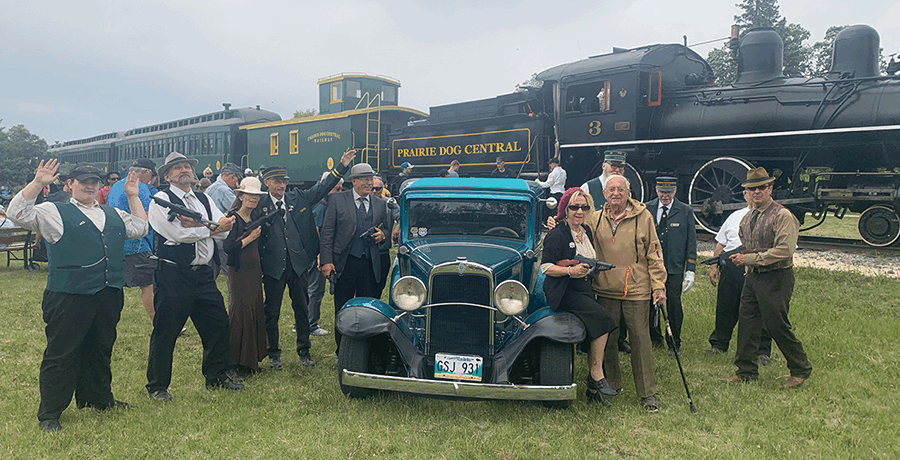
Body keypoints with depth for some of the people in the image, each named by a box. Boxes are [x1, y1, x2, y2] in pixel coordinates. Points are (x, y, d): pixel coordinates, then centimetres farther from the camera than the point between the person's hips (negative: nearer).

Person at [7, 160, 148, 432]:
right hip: (69, 297, -5)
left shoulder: (113, 215, 19)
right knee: (61, 353, 0)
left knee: (101, 350, 16)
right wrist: (37, 183, -12)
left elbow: (140, 228, 22)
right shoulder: (54, 213, 3)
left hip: (108, 296, 5)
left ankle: (99, 399, 32)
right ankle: (49, 413, 11)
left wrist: (133, 197, 18)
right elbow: (18, 213, -6)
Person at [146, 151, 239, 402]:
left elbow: (225, 229, 1)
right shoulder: (161, 200, -5)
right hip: (173, 275, -6)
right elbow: (178, 234, -17)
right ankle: (157, 386, 17)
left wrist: (195, 226, -15)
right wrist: (212, 228, -9)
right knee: (165, 332, 2)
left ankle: (216, 376, 28)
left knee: (218, 324, 10)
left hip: (203, 274, 6)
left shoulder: (204, 199, 14)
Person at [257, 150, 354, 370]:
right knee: (272, 312, 7)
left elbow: (323, 187, 8)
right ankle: (273, 353, 22)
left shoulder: (299, 198, 6)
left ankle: (304, 351, 23)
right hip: (273, 267, -2)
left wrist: (342, 165, 1)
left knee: (302, 309, 10)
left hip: (298, 263, 3)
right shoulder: (260, 205, -2)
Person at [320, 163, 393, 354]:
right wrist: (326, 261, -9)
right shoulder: (337, 200, 2)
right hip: (344, 263, -2)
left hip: (371, 265, 2)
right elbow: (327, 232, -1)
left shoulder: (381, 203, 12)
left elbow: (388, 229, 21)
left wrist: (383, 235, -4)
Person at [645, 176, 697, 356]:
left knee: (674, 305, -1)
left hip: (674, 268, -1)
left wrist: (690, 270, -3)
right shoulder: (646, 209, 5)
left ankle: (674, 343, 18)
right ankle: (654, 337, 27)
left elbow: (691, 242, 3)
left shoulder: (685, 211, 2)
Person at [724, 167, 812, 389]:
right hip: (752, 277, 7)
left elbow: (785, 250, -20)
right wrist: (739, 257, 7)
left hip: (776, 279, -7)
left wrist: (750, 258, -20)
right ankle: (746, 371, 19)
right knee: (747, 323, 8)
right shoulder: (747, 218, 13)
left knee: (777, 326, -1)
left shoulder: (782, 216, -12)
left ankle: (801, 370, 19)